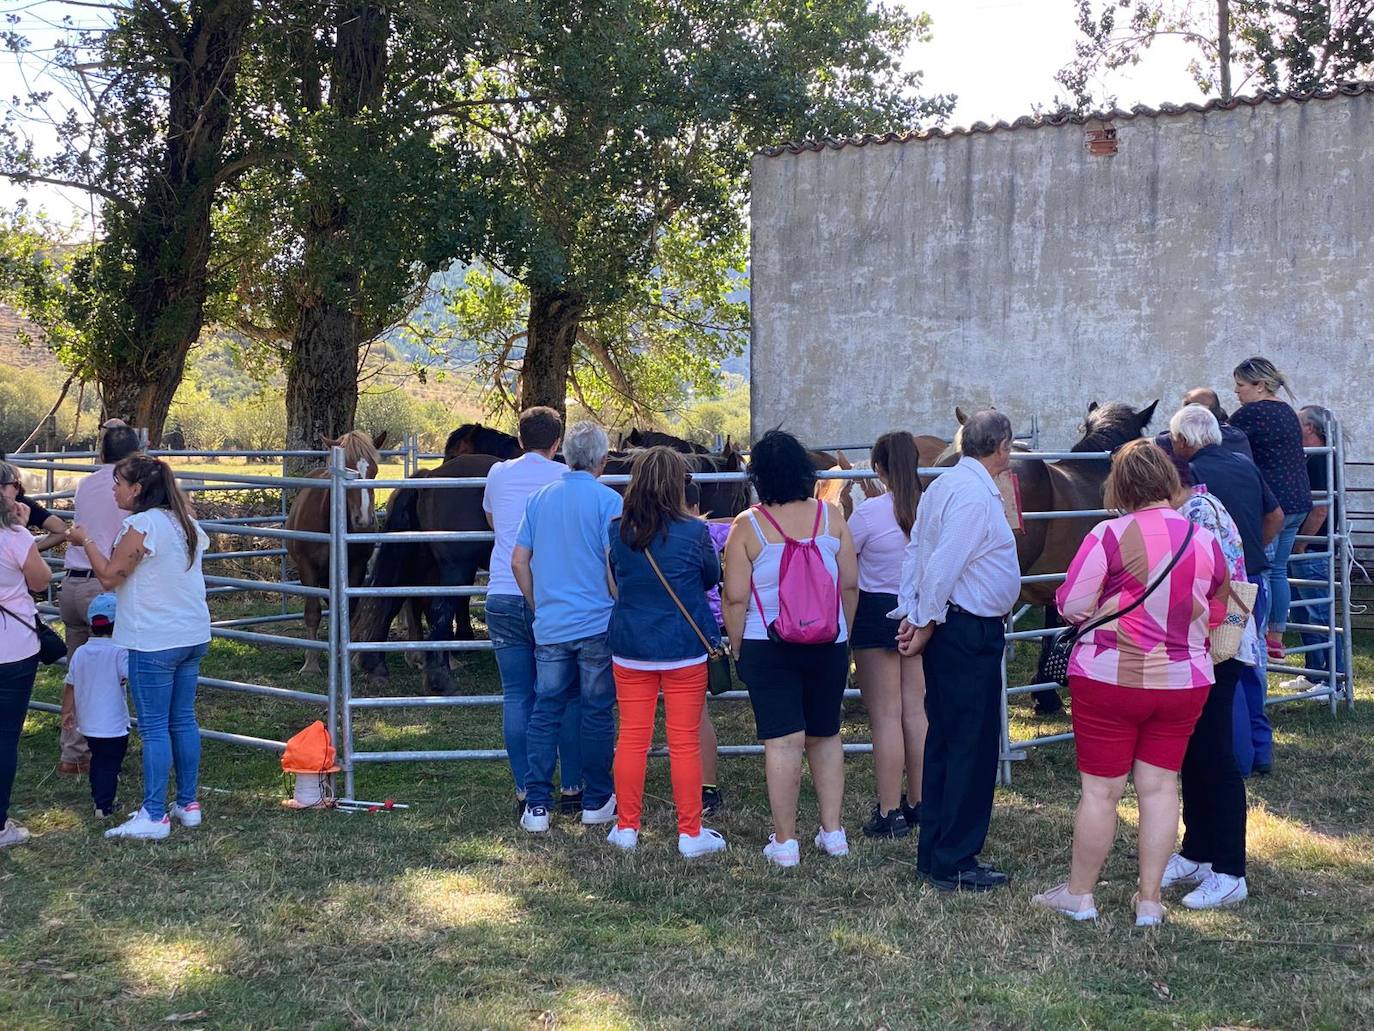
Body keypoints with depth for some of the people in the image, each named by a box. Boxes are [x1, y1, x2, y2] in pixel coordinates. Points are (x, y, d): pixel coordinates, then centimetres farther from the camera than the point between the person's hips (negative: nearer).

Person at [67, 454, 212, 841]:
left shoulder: (141, 526, -15)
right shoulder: (185, 522, 10)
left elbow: (109, 576, -12)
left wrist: (86, 541, 1)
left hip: (153, 641, -8)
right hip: (193, 635, 8)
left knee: (154, 727, -4)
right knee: (183, 721, 13)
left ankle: (153, 815, -2)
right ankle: (188, 804, 19)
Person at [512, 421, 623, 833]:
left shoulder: (539, 498, 7)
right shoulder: (607, 500, -8)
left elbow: (518, 561, 8)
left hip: (550, 625, 4)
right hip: (597, 625, -4)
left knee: (545, 711, 8)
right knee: (597, 712, 7)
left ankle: (536, 805, 5)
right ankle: (596, 802, 15)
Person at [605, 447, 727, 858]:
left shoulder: (617, 531, -3)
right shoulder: (694, 532, -12)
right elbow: (711, 578, 5)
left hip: (630, 647, 3)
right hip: (685, 648, -3)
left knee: (631, 738, 11)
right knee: (685, 742, 4)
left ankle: (626, 827, 18)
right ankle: (690, 832, 10)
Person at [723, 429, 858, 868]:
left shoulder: (747, 527, -8)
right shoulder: (831, 517, 0)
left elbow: (735, 599, -8)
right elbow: (850, 585, 3)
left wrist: (738, 650, 3)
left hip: (767, 647, -3)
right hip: (828, 646, 3)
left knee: (783, 741, -2)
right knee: (825, 735, 16)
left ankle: (785, 841, 2)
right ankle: (833, 831, 17)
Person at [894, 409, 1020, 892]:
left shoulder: (943, 485, 12)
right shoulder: (976, 496, -18)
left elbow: (915, 551, 13)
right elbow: (942, 567, -22)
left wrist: (911, 615, 10)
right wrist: (925, 625, -13)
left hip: (947, 630, 10)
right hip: (970, 633, -10)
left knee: (944, 740, 15)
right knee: (973, 748, -3)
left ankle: (933, 854, 23)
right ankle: (955, 864, 3)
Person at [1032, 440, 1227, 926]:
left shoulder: (1110, 535, -16)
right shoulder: (1206, 541, 0)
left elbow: (1071, 606, -13)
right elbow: (1218, 615, 11)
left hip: (1111, 678, -4)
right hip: (1184, 682, 4)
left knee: (1100, 789, 5)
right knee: (1160, 786, 10)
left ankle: (1079, 895, 18)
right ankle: (1149, 899, 15)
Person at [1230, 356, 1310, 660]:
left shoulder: (1252, 413, -12)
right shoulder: (1288, 412, 15)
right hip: (1299, 502, 9)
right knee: (1278, 570, 14)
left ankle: (1258, 638, -3)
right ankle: (1276, 638, 19)